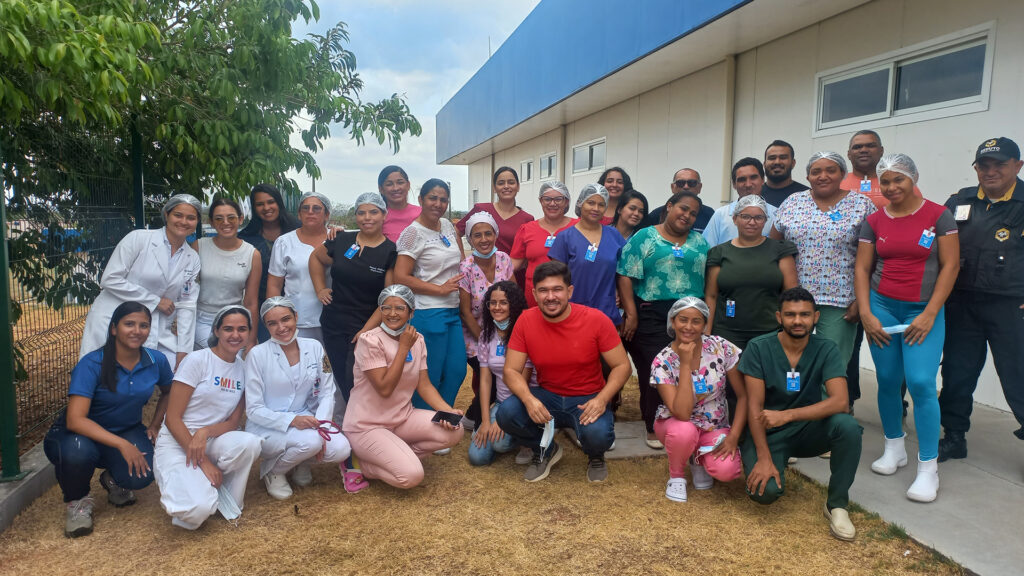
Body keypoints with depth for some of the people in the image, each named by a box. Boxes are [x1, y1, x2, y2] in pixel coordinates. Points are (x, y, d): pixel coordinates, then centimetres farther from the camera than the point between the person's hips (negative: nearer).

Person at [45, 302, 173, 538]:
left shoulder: (156, 361, -9)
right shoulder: (91, 364, -22)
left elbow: (168, 392, 15)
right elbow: (75, 420, -30)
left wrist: (155, 426, 4)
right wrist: (121, 444, -36)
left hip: (127, 431, 3)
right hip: (83, 433, -3)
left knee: (142, 475, -27)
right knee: (78, 451, -39)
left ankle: (113, 480, 14)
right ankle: (76, 501, -2)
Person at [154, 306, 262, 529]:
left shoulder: (244, 368, 5)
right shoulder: (197, 360, -10)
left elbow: (233, 422, 2)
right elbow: (172, 418, -12)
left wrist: (205, 432, -21)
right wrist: (203, 461, -18)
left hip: (212, 441, 4)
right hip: (176, 442, -4)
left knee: (250, 443, -32)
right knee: (198, 510, -31)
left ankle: (228, 499, -5)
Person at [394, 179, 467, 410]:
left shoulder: (447, 225, 11)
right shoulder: (413, 233, -11)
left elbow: (461, 261, 25)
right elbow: (400, 277, -17)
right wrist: (441, 289, -15)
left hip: (452, 311, 8)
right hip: (428, 313, -8)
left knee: (457, 371, 9)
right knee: (430, 378, -1)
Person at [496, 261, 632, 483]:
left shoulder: (596, 319, -15)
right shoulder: (526, 321, -10)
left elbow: (622, 366, -9)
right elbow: (511, 370, -7)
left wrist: (602, 399, -26)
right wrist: (528, 399, -28)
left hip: (587, 399, -2)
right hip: (546, 397, 2)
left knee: (597, 434, -34)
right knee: (506, 413, -25)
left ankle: (595, 456, 9)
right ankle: (545, 450, 9)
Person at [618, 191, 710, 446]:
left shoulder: (700, 242, 16)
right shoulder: (644, 238, 4)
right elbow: (625, 276, -4)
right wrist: (631, 315, -10)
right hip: (651, 316, -3)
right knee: (653, 371, -2)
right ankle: (654, 428, 14)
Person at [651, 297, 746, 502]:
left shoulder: (721, 348, -13)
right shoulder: (662, 362, -19)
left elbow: (743, 395, -7)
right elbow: (682, 413, -30)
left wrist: (734, 436, -17)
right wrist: (685, 364, -33)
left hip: (715, 428, 1)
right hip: (677, 424, -1)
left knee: (726, 470, -28)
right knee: (684, 430, -37)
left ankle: (699, 459, 10)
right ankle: (676, 475, -4)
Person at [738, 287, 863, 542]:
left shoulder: (826, 349, -8)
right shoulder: (758, 348, -11)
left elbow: (839, 401, -22)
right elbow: (754, 406, -13)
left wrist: (787, 415, -33)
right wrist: (764, 458, -20)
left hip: (807, 430, 2)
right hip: (768, 434, -1)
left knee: (847, 425, -29)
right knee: (766, 490, -26)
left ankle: (837, 504, -9)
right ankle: (779, 463, 13)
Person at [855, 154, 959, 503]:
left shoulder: (937, 215, -2)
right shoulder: (874, 221, 6)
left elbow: (950, 265, -5)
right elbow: (862, 268, 6)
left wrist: (930, 314, -10)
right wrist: (866, 313, -4)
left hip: (923, 310, -3)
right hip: (882, 306, 3)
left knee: (921, 383, -12)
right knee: (887, 380, 7)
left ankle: (928, 468, 0)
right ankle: (894, 448, 26)